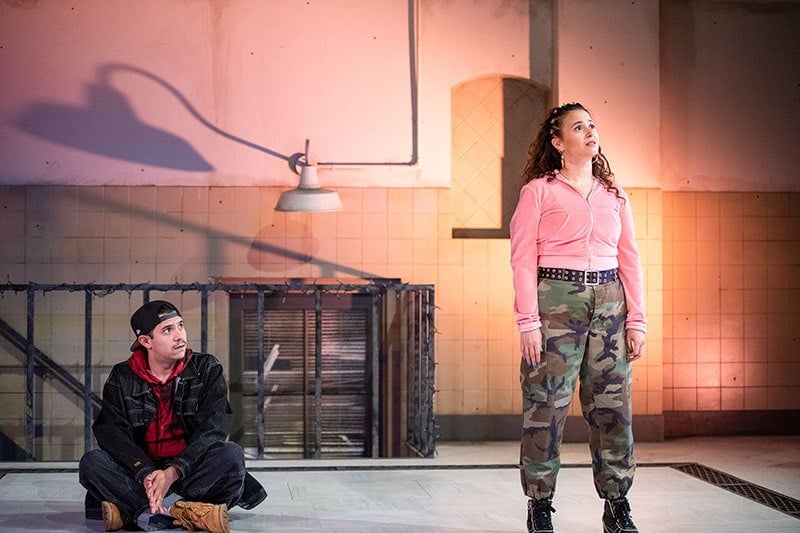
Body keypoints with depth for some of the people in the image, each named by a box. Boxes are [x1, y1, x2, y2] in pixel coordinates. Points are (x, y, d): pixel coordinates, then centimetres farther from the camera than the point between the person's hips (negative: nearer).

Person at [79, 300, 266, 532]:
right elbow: (112, 434, -10)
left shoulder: (206, 369, 2)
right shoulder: (122, 378, 4)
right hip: (141, 472, 1)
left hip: (191, 473, -1)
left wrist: (173, 472, -27)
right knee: (91, 462, -26)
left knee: (232, 454, -29)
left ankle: (137, 512, -34)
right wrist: (146, 475, -30)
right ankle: (188, 512, -37)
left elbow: (213, 428, -11)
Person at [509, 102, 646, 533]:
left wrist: (636, 320, 6)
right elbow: (523, 259, -3)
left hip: (609, 301, 4)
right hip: (555, 300, -4)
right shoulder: (538, 191, 2)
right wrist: (528, 322, -11)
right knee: (546, 404, -3)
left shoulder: (613, 194, 14)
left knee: (613, 403, 3)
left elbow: (629, 259, 13)